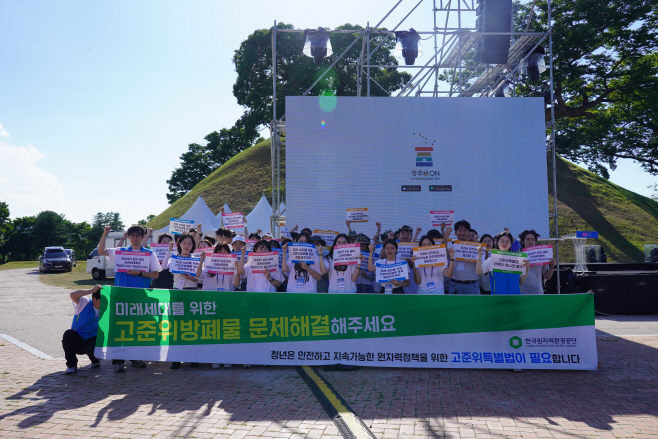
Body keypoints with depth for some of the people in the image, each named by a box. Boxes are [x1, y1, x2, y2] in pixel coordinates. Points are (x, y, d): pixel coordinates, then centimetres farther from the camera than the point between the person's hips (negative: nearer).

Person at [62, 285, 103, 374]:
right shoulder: (84, 303, -7)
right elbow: (73, 295, -27)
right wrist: (92, 290, -29)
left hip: (91, 343, 0)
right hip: (76, 341, 0)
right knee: (68, 334, -32)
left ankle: (95, 360, 10)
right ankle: (71, 365, -12)